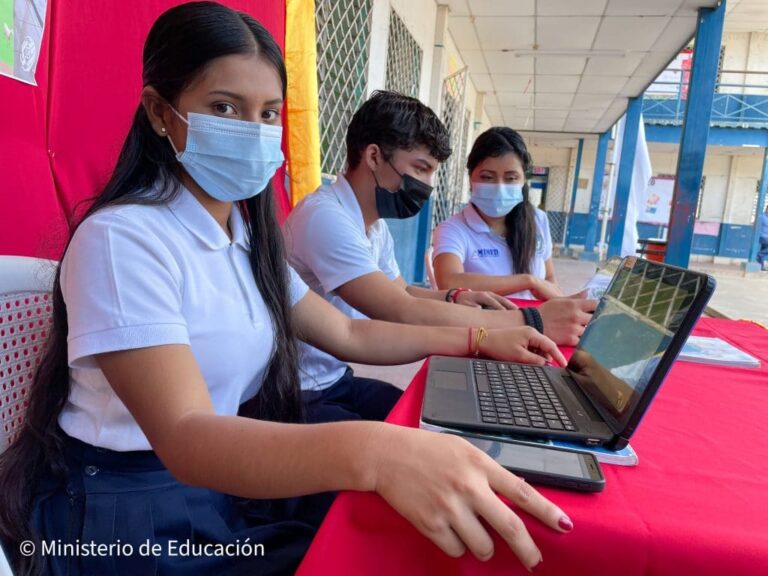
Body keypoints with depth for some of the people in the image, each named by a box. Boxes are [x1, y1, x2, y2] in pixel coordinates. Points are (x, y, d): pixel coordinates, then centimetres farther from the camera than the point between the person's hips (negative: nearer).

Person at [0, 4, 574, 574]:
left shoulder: (246, 237, 5)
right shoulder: (122, 239, -21)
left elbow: (348, 335, 7)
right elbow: (183, 438, -31)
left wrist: (479, 340, -1)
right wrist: (370, 452, -49)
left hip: (230, 483, 7)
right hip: (134, 518, -6)